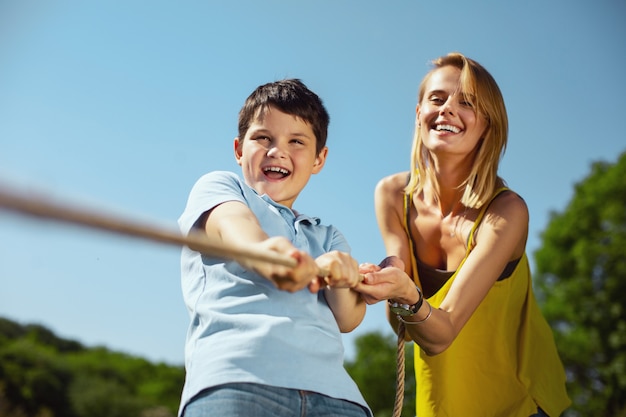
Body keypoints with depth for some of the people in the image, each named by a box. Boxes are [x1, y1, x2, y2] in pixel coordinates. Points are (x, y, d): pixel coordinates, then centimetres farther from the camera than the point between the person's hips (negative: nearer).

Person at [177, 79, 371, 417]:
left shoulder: (327, 237, 26)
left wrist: (340, 278, -12)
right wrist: (262, 251, -29)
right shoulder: (218, 186, 17)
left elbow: (348, 319, 10)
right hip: (234, 380, -3)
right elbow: (232, 224, -7)